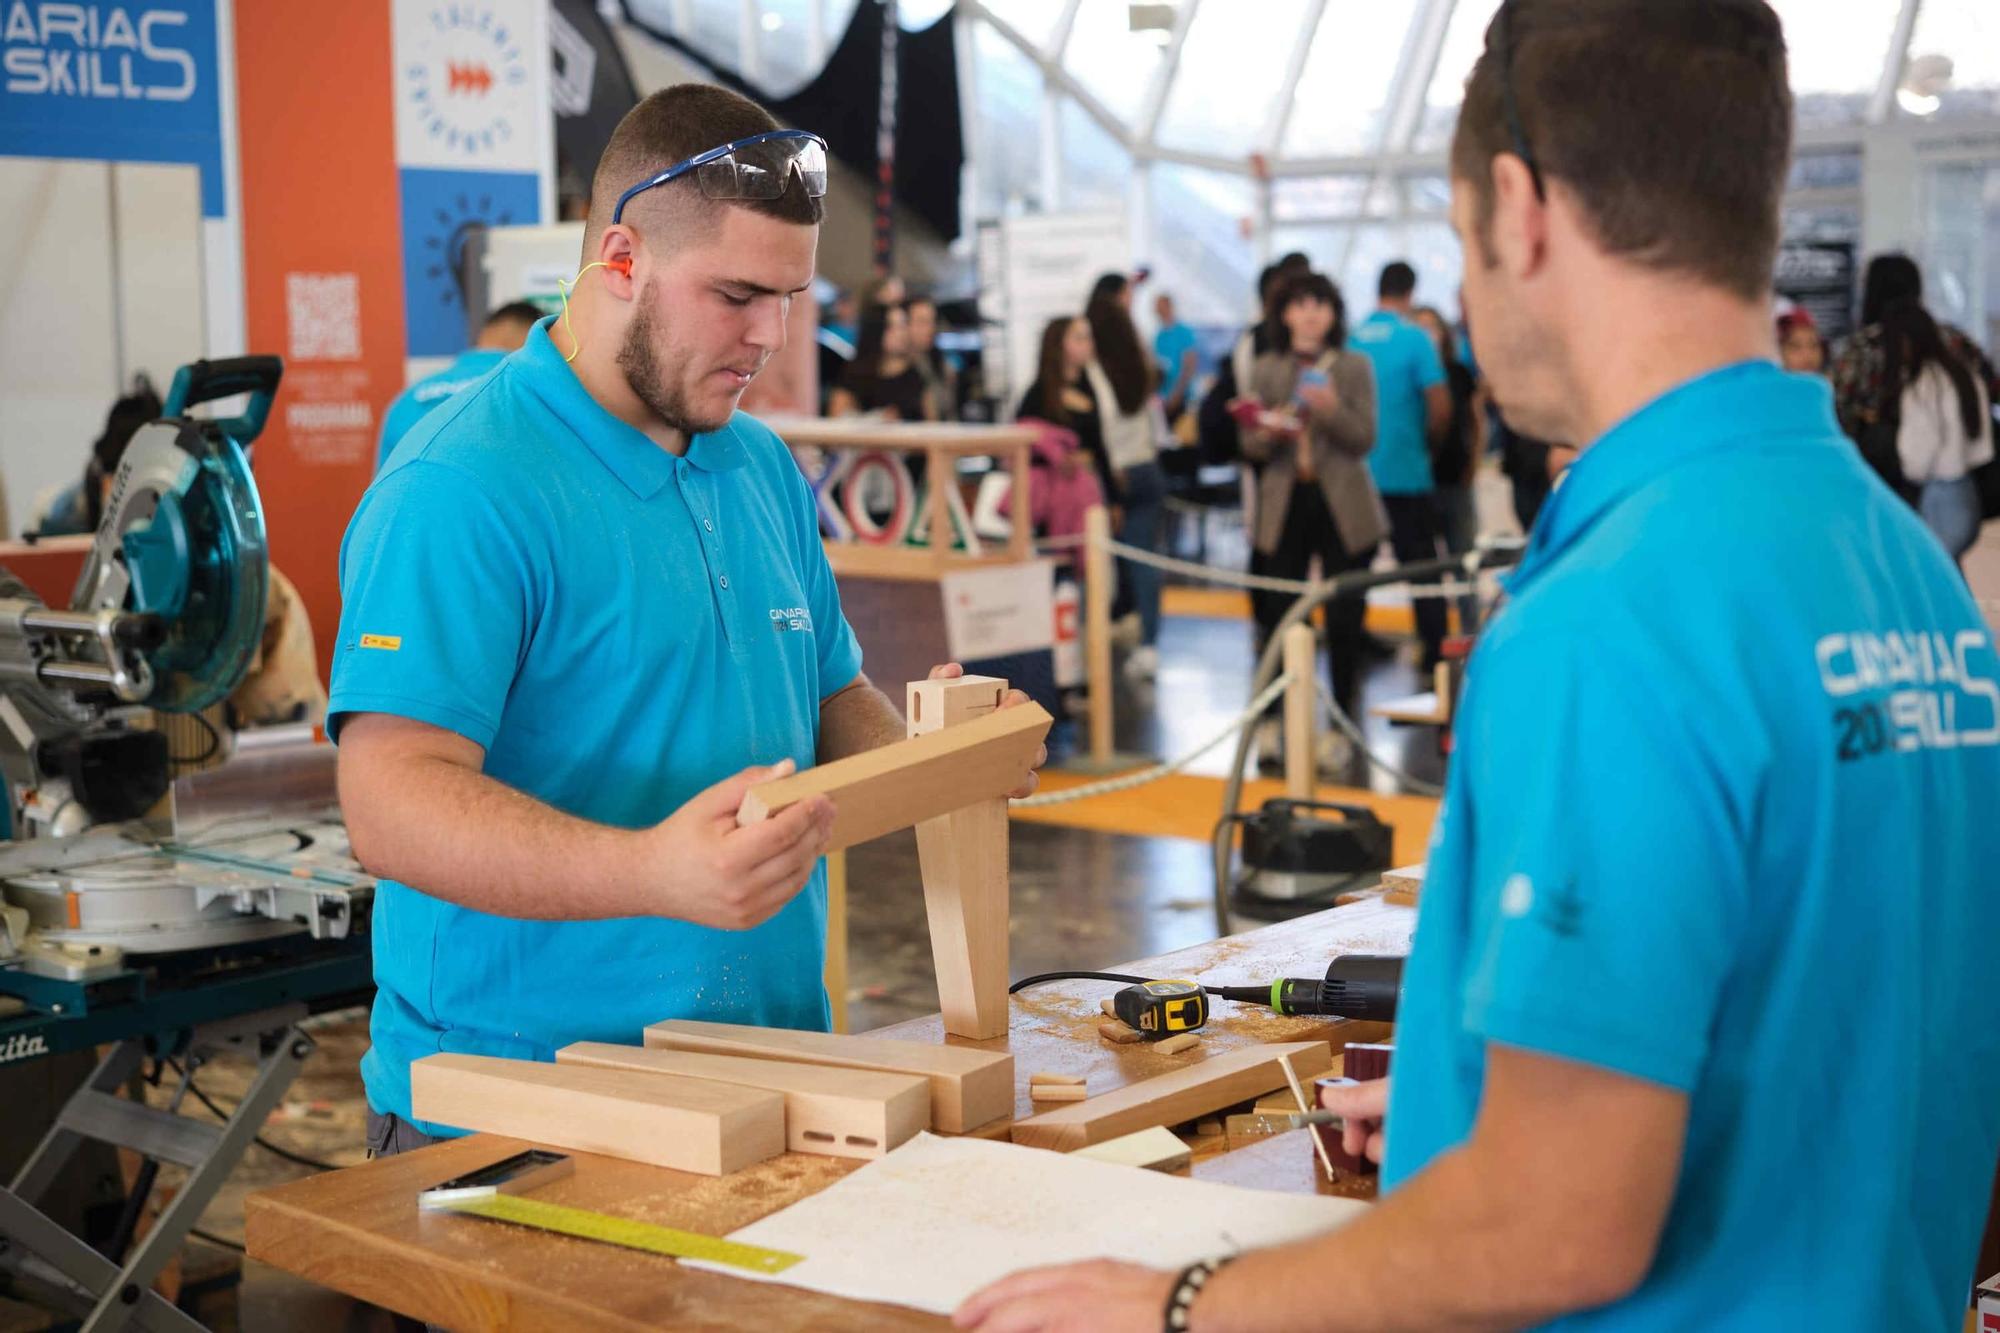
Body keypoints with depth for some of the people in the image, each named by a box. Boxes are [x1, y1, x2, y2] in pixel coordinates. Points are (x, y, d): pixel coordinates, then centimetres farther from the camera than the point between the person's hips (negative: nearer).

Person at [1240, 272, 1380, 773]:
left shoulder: (1354, 368, 3)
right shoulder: (1266, 370, 8)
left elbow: (1365, 439, -4)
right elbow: (1249, 444, 7)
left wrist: (1331, 410, -21)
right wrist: (1267, 434, -16)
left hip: (1341, 506, -1)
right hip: (1285, 502, 1)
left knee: (1343, 619, 1)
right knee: (1277, 614, 0)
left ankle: (1339, 729, 10)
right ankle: (1269, 723, 10)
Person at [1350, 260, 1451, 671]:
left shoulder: (1351, 339, 1)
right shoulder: (1414, 339, -10)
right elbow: (1441, 406, -14)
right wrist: (1427, 437, 5)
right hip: (1406, 474, -3)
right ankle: (1434, 653, 5)